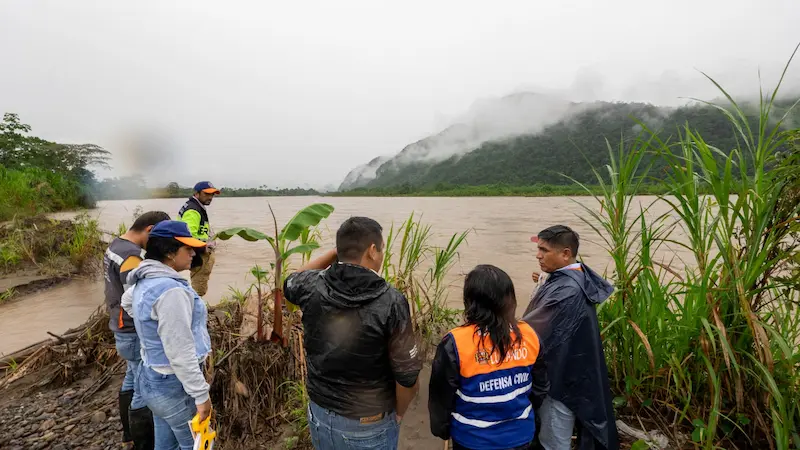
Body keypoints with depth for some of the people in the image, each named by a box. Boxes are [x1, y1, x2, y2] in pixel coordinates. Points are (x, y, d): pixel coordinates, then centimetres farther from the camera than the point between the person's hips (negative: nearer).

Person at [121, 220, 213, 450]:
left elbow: (127, 300, 29)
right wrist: (201, 394, -20)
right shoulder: (171, 290, -27)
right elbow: (180, 352, -27)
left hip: (153, 379, 9)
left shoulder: (144, 282, 3)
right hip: (175, 386, -9)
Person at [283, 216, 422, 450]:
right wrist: (398, 414, 1)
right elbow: (407, 375, -19)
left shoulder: (312, 287, -14)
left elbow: (290, 282, 12)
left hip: (320, 414, 4)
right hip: (368, 425, -3)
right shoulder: (391, 302, -25)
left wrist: (335, 252, 4)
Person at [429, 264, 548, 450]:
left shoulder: (455, 343, -25)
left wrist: (442, 428, 6)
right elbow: (540, 387, 2)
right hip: (520, 435, 3)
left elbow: (441, 396, -13)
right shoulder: (529, 336, -13)